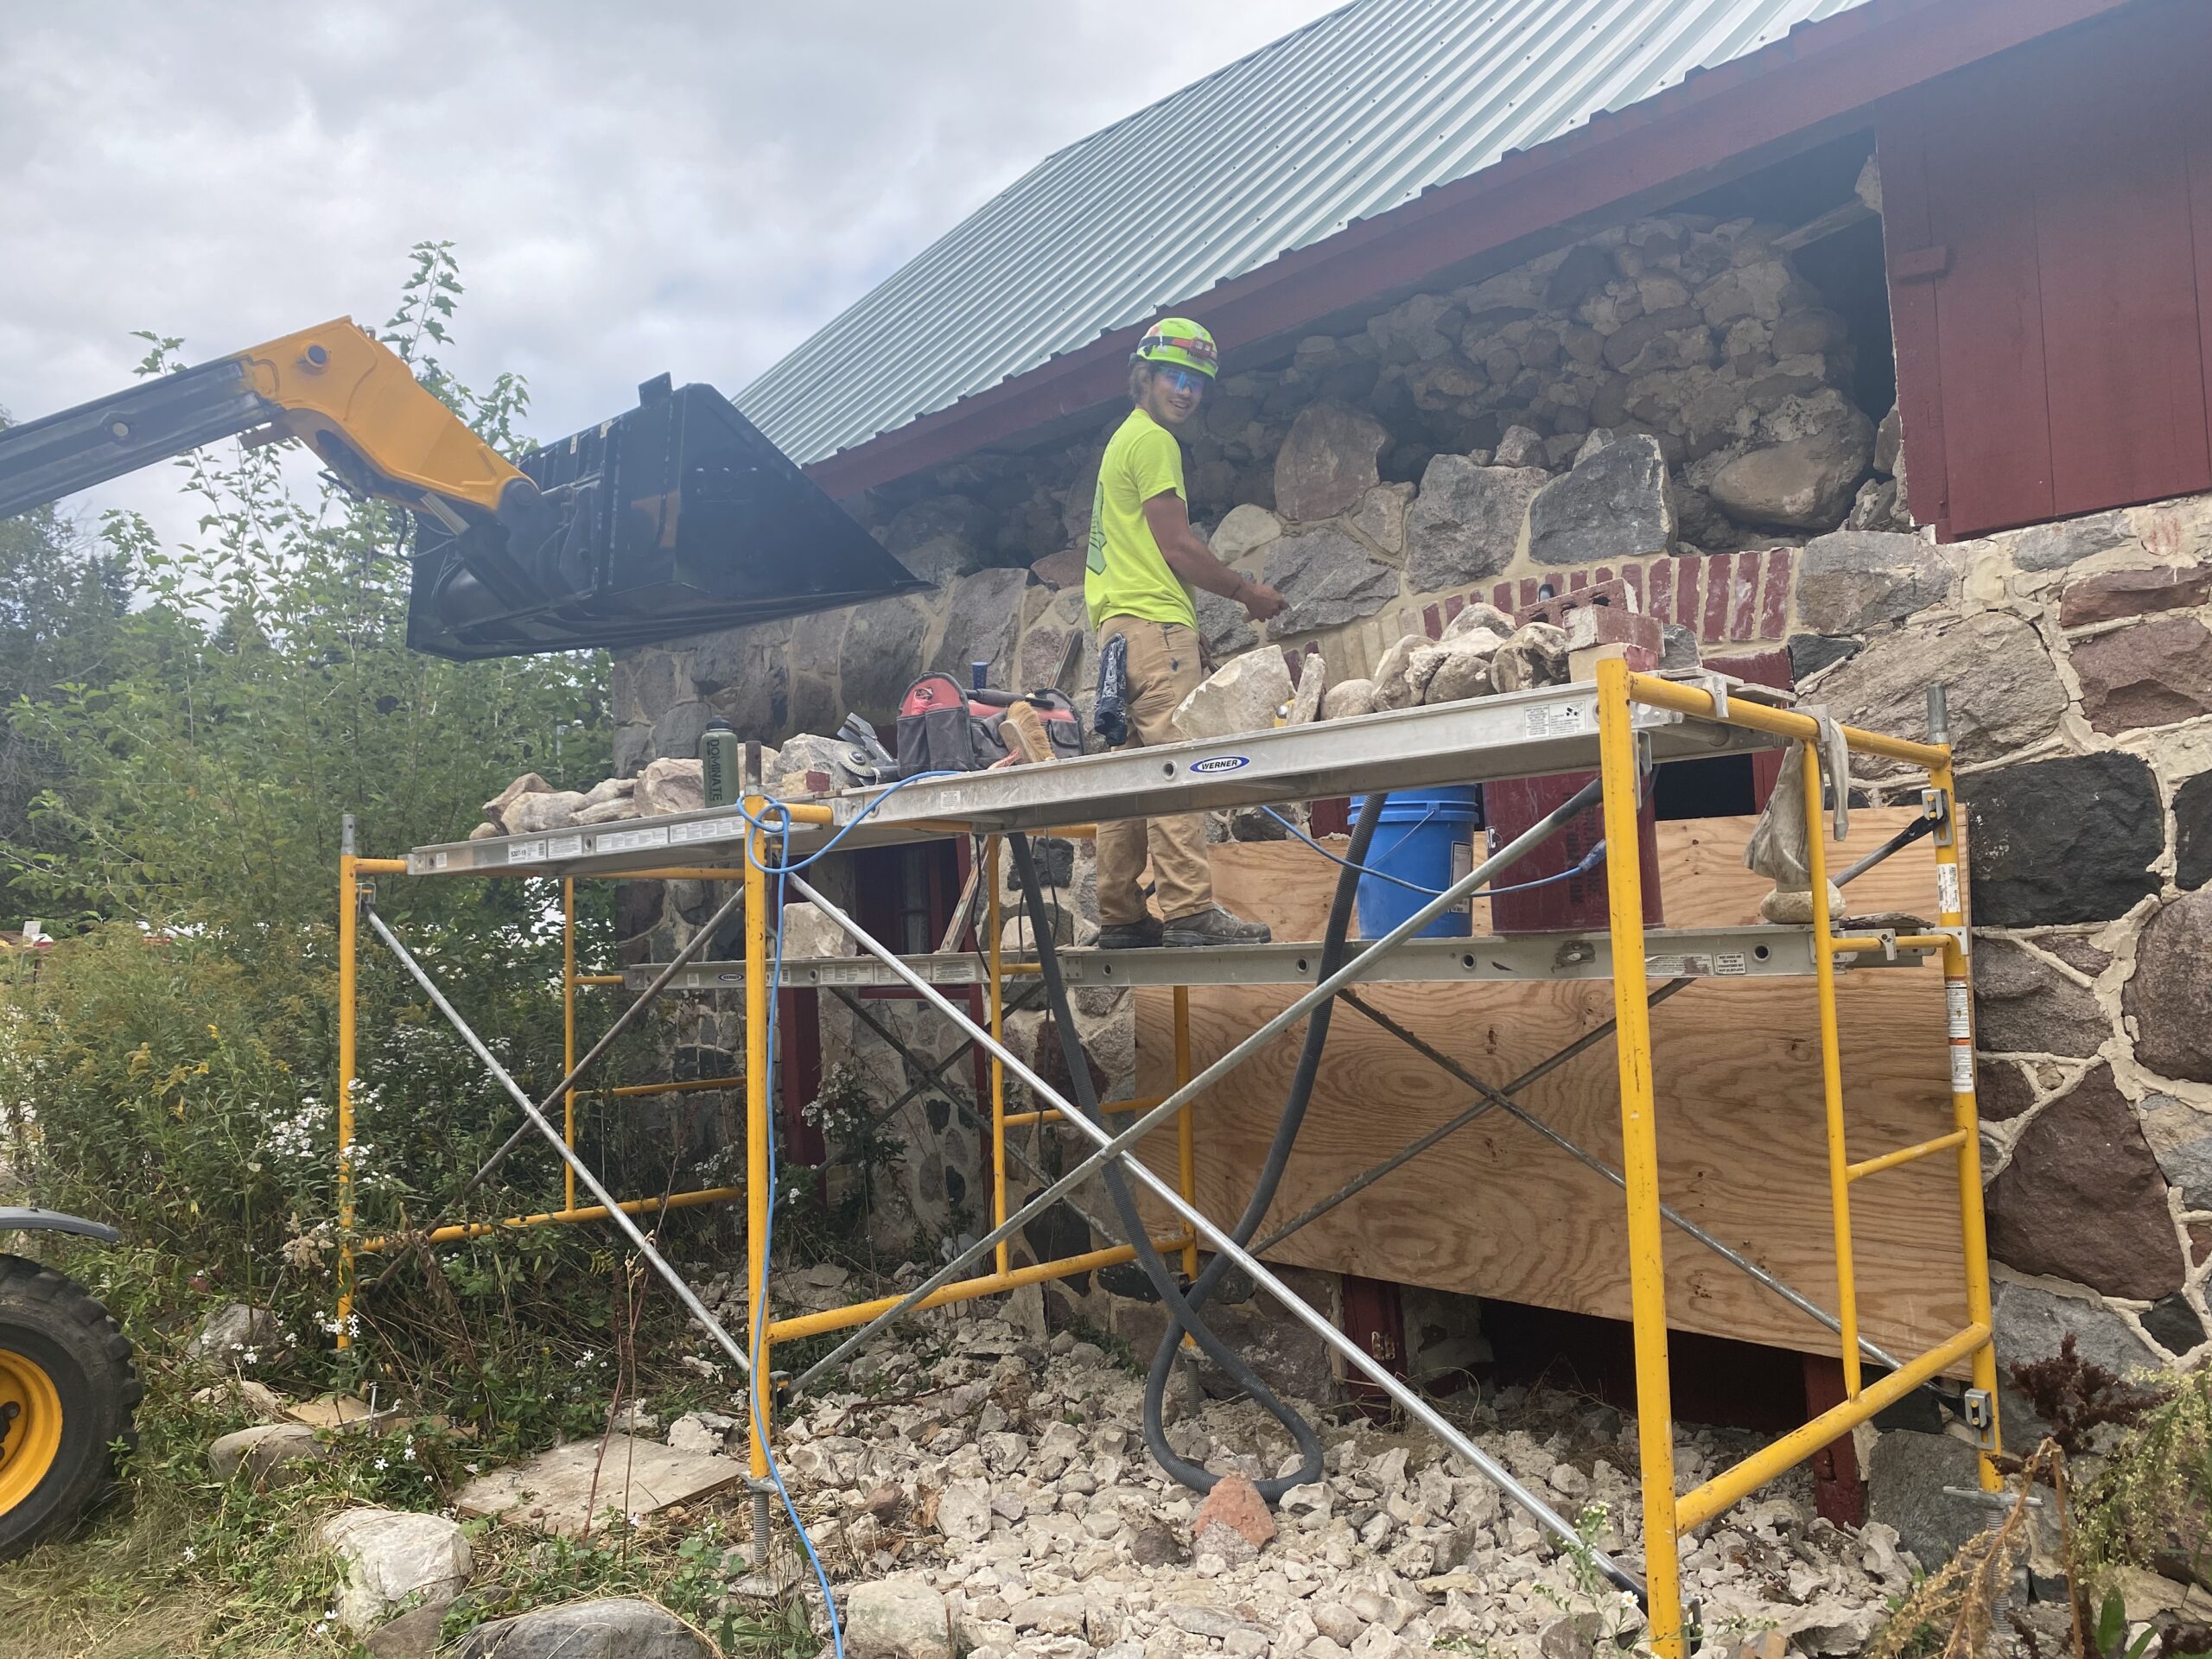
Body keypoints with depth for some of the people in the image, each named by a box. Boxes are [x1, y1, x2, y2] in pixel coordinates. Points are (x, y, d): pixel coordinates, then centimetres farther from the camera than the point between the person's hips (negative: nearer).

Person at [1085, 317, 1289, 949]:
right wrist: (1248, 592, 1)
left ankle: (1120, 915, 8)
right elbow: (1177, 548, -11)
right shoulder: (1153, 440, -4)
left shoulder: (1119, 441, 26)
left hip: (1117, 624, 10)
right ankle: (1188, 908, -19)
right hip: (1155, 620, -10)